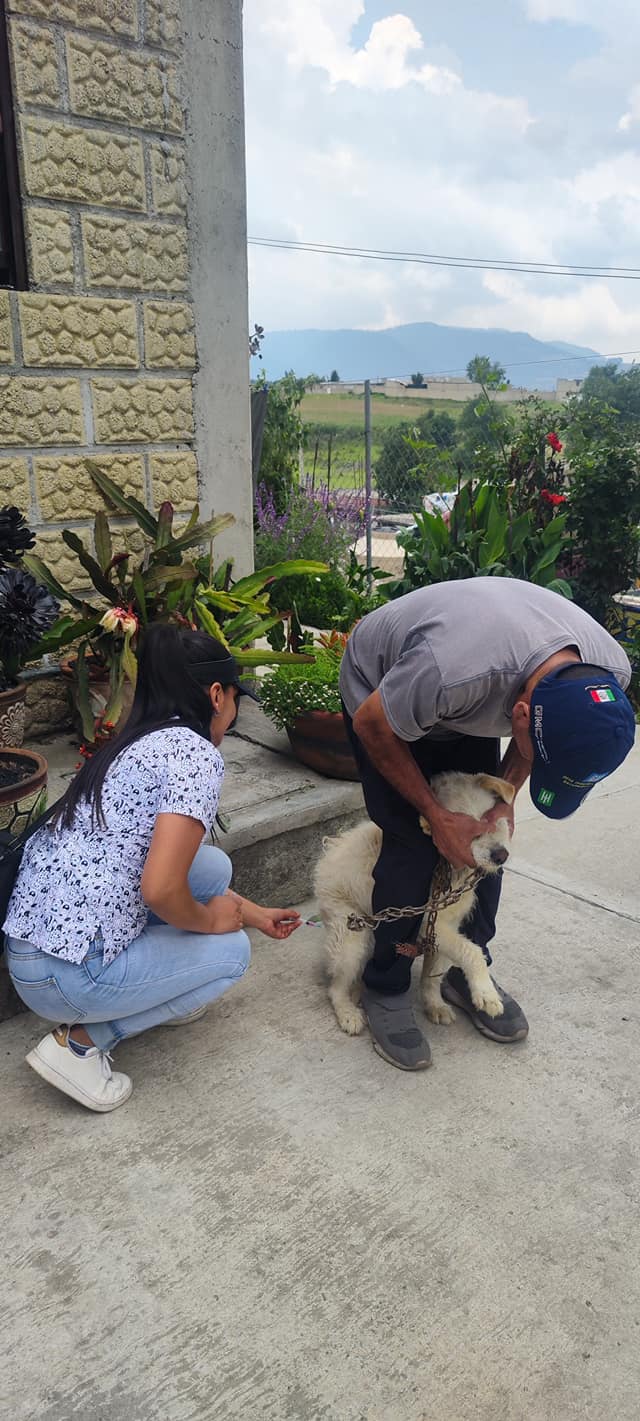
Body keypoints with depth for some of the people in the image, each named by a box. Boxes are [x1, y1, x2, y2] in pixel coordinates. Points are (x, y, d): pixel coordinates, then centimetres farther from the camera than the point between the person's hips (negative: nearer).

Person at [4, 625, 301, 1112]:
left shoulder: (136, 743, 13)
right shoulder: (197, 754, -15)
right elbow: (161, 889, -25)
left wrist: (256, 914, 34)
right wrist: (209, 920, -2)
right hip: (70, 972, -9)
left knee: (214, 866, 14)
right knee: (231, 950, 12)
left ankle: (154, 995, 24)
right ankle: (81, 1041, 6)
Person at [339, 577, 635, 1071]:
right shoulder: (452, 673, -47)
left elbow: (555, 728, -3)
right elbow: (372, 726, -25)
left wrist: (505, 795, -14)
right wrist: (437, 816, -20)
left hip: (463, 710, 5)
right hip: (378, 691, -5)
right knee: (414, 845, -12)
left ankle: (470, 972, 22)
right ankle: (386, 989, 7)